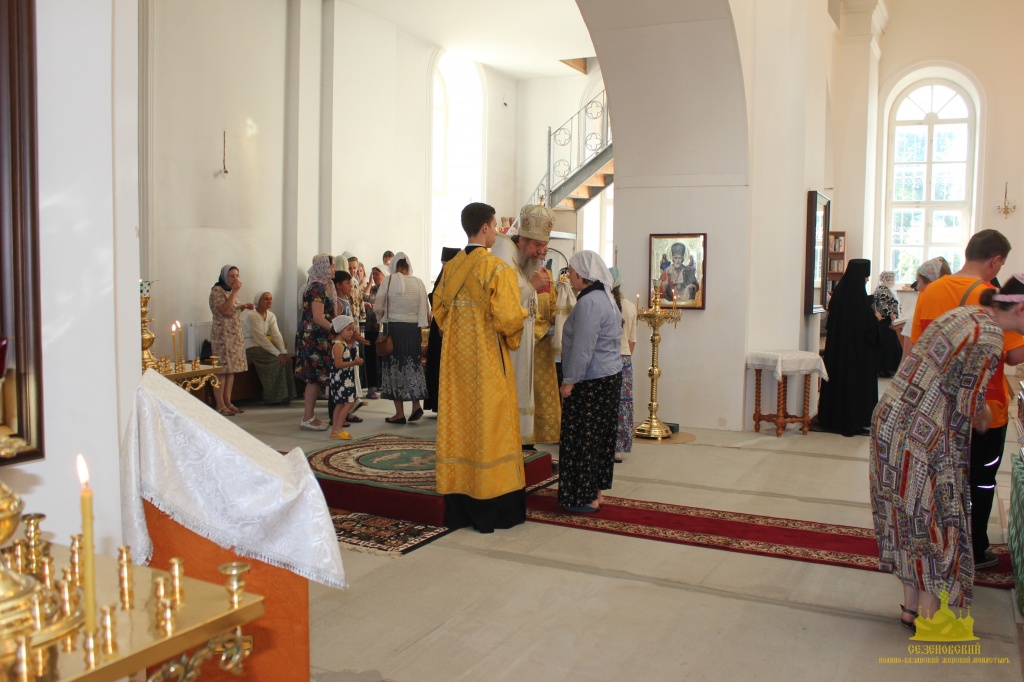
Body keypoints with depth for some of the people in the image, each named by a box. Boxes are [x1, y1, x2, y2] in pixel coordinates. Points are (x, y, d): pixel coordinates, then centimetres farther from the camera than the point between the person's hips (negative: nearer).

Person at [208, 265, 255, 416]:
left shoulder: (231, 291, 19)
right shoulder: (217, 291, -9)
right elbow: (225, 310, -22)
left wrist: (243, 307, 10)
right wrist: (234, 291, -19)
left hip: (235, 335, 9)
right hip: (222, 335, -9)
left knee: (231, 370, 9)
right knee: (222, 370, -8)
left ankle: (228, 402, 14)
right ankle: (220, 405, -6)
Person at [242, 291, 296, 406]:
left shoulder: (271, 316, 9)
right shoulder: (251, 315, -14)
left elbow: (277, 335, -1)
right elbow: (260, 338, -21)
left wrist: (284, 352, -18)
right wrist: (278, 353, -26)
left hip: (263, 347, 7)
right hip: (251, 348, -7)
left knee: (285, 360, -15)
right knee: (277, 361, -24)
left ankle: (284, 397, -9)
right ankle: (273, 398, -15)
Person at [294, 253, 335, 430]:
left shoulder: (321, 286, 17)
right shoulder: (318, 288, -14)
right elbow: (318, 318, -20)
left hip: (312, 338, 10)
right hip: (315, 338, -10)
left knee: (314, 379, 11)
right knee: (315, 378, -6)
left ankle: (309, 416, 16)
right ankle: (307, 419, -2)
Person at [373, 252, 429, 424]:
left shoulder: (389, 280, -6)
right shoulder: (418, 282, 0)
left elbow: (377, 307, -6)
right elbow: (424, 310, 1)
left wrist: (382, 318, 13)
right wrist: (420, 328, 13)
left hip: (393, 327, -2)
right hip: (413, 328, 2)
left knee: (394, 367, 6)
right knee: (412, 366, 15)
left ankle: (400, 413, 8)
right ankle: (416, 404, 6)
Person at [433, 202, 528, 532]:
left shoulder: (450, 268, 5)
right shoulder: (498, 269, -14)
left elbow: (439, 310, 12)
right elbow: (508, 318, -18)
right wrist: (514, 334, 2)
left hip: (456, 358, 6)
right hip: (488, 361, -6)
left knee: (458, 425, 10)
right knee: (489, 427, 2)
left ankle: (457, 508, 17)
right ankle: (490, 508, 9)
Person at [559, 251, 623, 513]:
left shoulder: (588, 303, -19)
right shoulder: (606, 298, 14)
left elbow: (582, 348, -22)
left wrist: (569, 381, -16)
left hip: (590, 381, -10)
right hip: (610, 376, 10)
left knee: (582, 439, -2)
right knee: (600, 436, 15)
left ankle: (586, 497, 4)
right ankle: (596, 491, 23)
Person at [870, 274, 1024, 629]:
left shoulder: (964, 313, 11)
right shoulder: (989, 337, -17)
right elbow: (969, 405, -15)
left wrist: (978, 407, 14)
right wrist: (985, 415, 6)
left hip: (890, 421, 9)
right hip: (924, 439, -9)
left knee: (911, 515, 17)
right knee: (936, 521, 5)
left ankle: (911, 606, 29)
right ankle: (928, 616, 18)